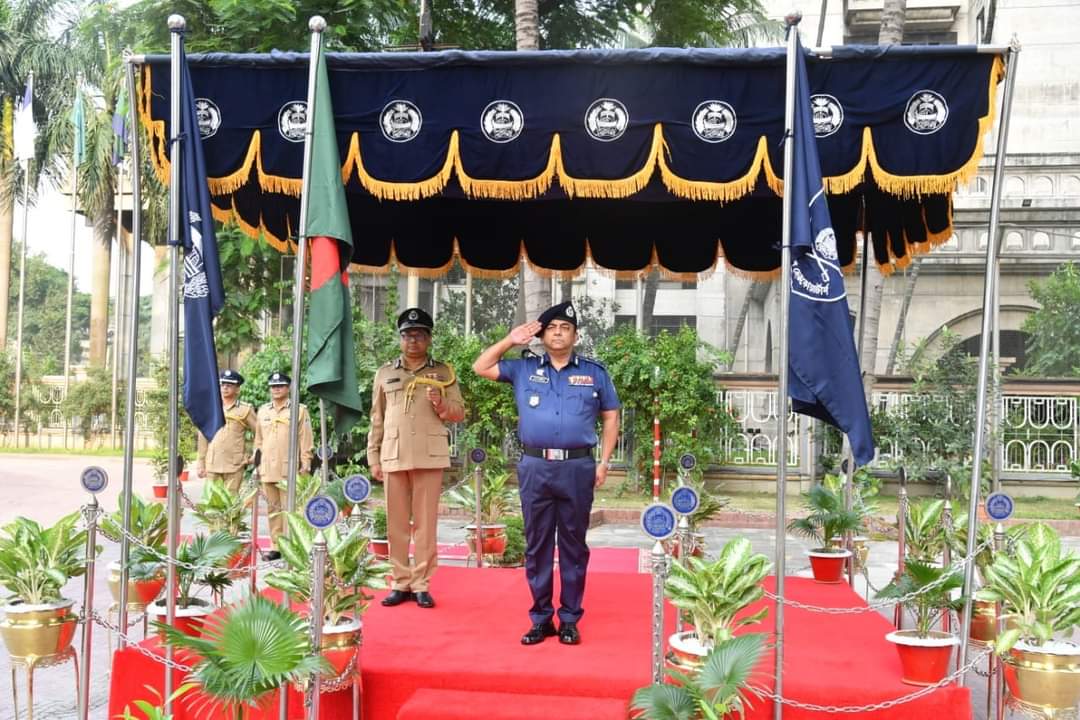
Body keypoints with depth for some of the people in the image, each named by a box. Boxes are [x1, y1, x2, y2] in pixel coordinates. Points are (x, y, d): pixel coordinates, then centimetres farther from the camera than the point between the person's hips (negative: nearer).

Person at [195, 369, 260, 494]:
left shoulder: (245, 410, 4)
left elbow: (259, 433, 8)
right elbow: (203, 438, 13)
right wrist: (201, 464, 10)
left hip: (235, 466, -3)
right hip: (212, 466, 3)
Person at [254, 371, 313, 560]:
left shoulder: (299, 410, 1)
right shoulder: (263, 411, 15)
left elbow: (306, 440, -1)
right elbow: (259, 440, 20)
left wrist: (305, 465, -6)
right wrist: (257, 464, 15)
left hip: (289, 470, -5)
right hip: (267, 470, 5)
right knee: (273, 509, 8)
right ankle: (276, 546, 13)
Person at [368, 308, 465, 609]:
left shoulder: (443, 372, 7)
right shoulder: (385, 373, 12)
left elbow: (460, 413, 6)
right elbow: (377, 419, 12)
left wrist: (442, 406, -15)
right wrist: (374, 458, 6)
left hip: (429, 457, -2)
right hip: (393, 457, 2)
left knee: (425, 523, 0)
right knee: (396, 524, 5)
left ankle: (421, 584, 6)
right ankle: (400, 583, 12)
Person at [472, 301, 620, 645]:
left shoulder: (594, 372, 9)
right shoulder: (523, 368, 11)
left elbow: (611, 417, 11)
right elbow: (480, 368, 12)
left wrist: (604, 461, 2)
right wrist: (510, 340, 5)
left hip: (577, 468, -1)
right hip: (535, 468, 1)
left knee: (573, 545, 5)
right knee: (537, 545, 6)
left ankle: (570, 619, 13)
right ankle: (541, 619, 15)